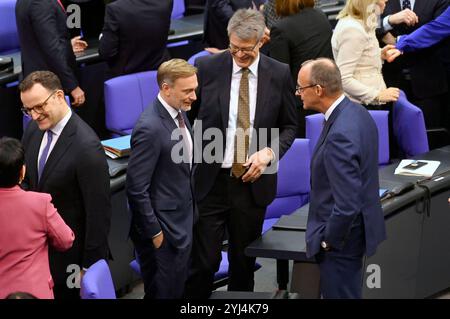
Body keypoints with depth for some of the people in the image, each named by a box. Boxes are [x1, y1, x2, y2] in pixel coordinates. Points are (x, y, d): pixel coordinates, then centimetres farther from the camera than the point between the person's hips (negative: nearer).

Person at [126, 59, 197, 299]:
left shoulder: (178, 113, 2)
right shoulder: (150, 128, -26)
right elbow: (136, 188, -23)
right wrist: (154, 232, -16)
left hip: (181, 223, 9)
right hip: (162, 227, -8)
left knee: (178, 289, 19)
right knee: (163, 291, 5)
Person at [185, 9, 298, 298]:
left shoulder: (280, 74, -1)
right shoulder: (207, 67, -4)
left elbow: (289, 126, 8)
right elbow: (188, 114, 5)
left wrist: (269, 152, -10)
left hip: (253, 180, 1)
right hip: (211, 179, -1)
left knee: (244, 261, 13)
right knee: (204, 260, -3)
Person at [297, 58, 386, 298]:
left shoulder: (340, 136, -30)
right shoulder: (357, 112, 0)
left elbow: (347, 205, -31)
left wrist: (328, 241, -15)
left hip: (343, 238, -10)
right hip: (360, 227, 10)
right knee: (350, 292, 22)